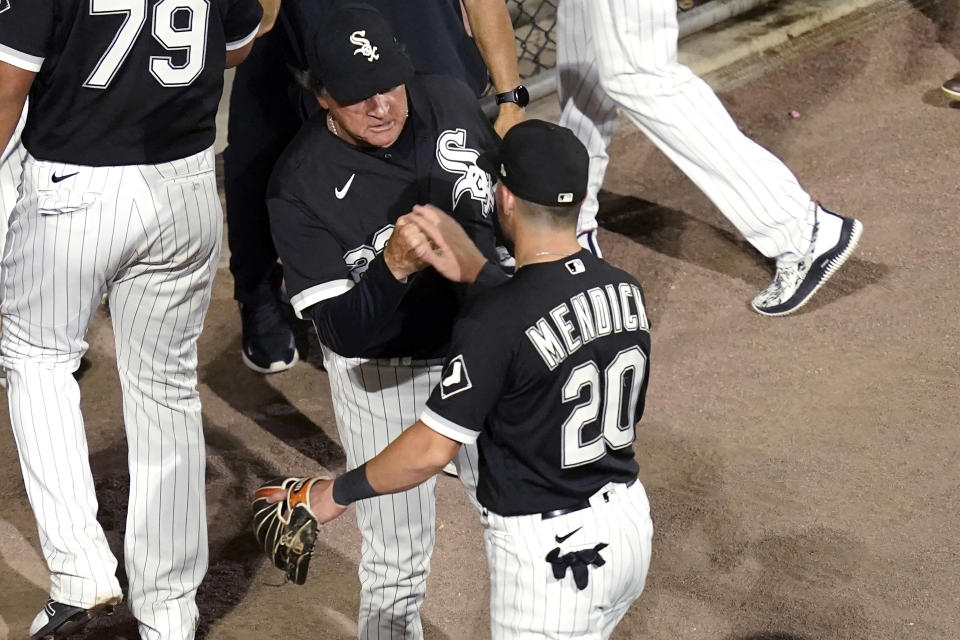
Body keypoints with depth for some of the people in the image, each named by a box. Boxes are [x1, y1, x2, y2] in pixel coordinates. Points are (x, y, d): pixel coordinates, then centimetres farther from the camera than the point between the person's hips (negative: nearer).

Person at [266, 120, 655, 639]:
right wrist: (475, 272, 7)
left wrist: (336, 493, -4)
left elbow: (430, 450, -18)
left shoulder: (495, 322, -23)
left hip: (550, 552, -7)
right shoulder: (624, 289, -3)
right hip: (628, 518, 7)